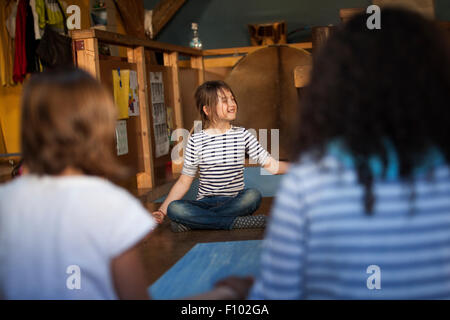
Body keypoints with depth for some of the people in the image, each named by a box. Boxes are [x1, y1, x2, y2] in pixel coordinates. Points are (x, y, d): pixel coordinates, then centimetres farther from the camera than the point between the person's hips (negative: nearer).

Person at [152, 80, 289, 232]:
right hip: (205, 202, 0)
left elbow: (271, 165, -1)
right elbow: (184, 181, 3)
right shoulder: (196, 140, 1)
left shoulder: (242, 135, 4)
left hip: (235, 201, 1)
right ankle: (235, 222, -27)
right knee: (174, 208, -29)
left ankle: (193, 221, -23)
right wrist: (162, 210, -5)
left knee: (253, 195, -32)